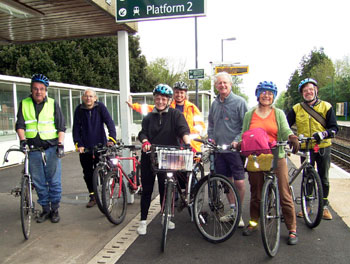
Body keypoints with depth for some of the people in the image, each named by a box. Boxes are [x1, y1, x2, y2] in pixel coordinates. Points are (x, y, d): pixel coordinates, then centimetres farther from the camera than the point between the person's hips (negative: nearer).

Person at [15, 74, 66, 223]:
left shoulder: (53, 104, 4)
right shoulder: (24, 104, 8)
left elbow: (61, 126, 3)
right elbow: (20, 125, 4)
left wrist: (60, 144, -8)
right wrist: (22, 139, -15)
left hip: (51, 149, -2)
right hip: (33, 150, 2)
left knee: (54, 181, 2)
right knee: (39, 182, 9)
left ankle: (55, 209, 17)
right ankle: (45, 209, 23)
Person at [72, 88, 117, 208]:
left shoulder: (100, 107, -3)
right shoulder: (79, 110, 2)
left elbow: (110, 123, -10)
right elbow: (76, 128, 1)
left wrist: (111, 138, -24)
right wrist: (78, 144, -11)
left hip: (100, 145, -2)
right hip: (85, 148, 2)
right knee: (88, 174, 8)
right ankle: (93, 197, 23)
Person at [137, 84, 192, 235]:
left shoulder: (175, 115, 2)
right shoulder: (149, 117, 11)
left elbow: (183, 130, -13)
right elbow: (143, 132, -1)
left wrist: (187, 144, -32)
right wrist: (145, 141, -24)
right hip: (149, 157, 2)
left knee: (165, 189, 7)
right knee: (147, 189, 6)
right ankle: (143, 220, 18)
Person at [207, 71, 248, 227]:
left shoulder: (239, 102, -3)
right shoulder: (215, 104, 13)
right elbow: (211, 124, 23)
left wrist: (237, 140, -17)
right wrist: (211, 138, 8)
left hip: (235, 149, -5)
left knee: (239, 182, -4)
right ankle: (232, 210, 26)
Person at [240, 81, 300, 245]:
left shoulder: (278, 113, 8)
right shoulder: (249, 114, 11)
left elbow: (286, 131, -4)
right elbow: (244, 134, 11)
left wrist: (292, 137, -27)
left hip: (276, 158, -1)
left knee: (284, 195, 0)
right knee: (256, 194, 12)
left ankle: (292, 230, 12)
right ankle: (253, 223, 30)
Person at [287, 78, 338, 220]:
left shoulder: (326, 106, 1)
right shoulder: (296, 109, 4)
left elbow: (334, 128, -3)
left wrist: (323, 134, -22)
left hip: (323, 147, 0)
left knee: (324, 179, 7)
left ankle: (324, 206, 23)